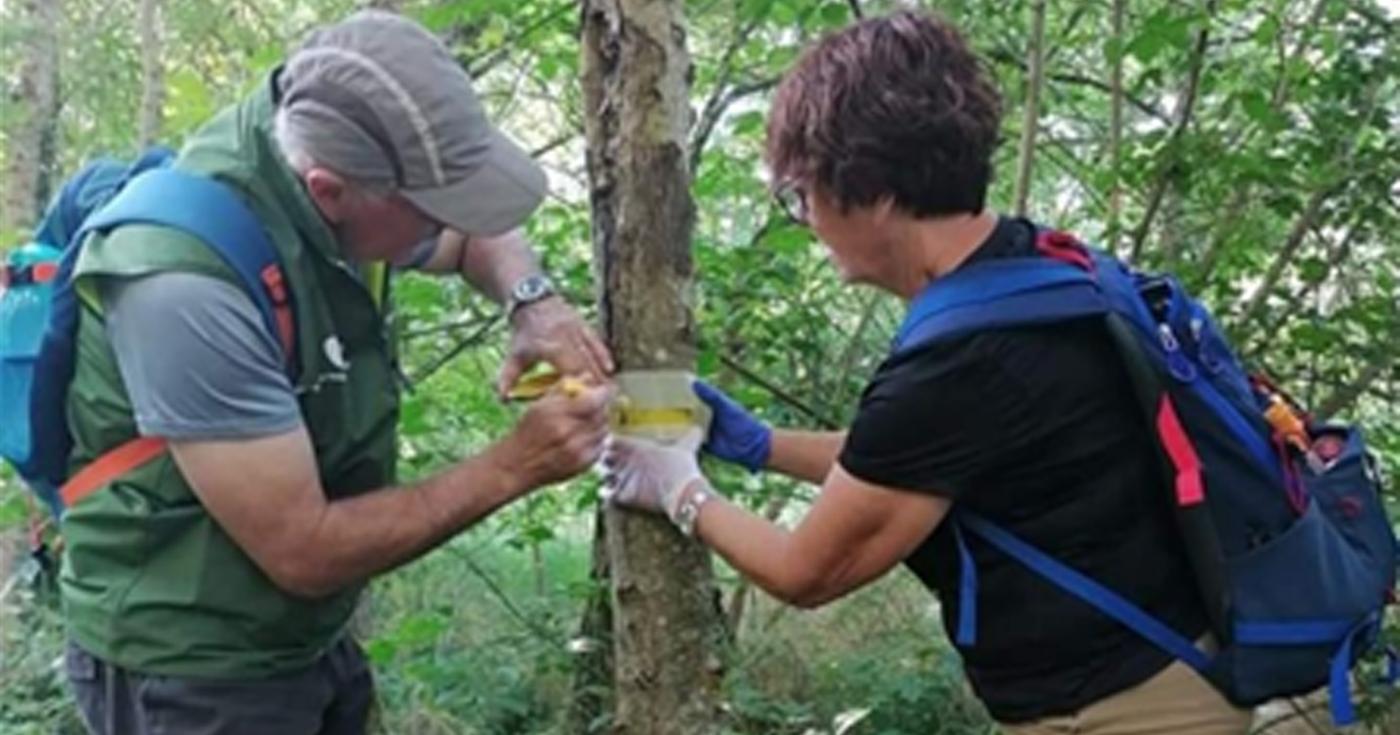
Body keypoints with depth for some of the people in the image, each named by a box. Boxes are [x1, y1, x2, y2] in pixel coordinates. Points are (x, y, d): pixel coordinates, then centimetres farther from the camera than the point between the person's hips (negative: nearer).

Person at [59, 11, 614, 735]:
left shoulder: (329, 181, -8)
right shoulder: (186, 288, -32)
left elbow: (477, 239, 13)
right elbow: (305, 552, -27)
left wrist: (534, 302, -8)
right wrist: (513, 467, -23)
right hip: (193, 673, -7)